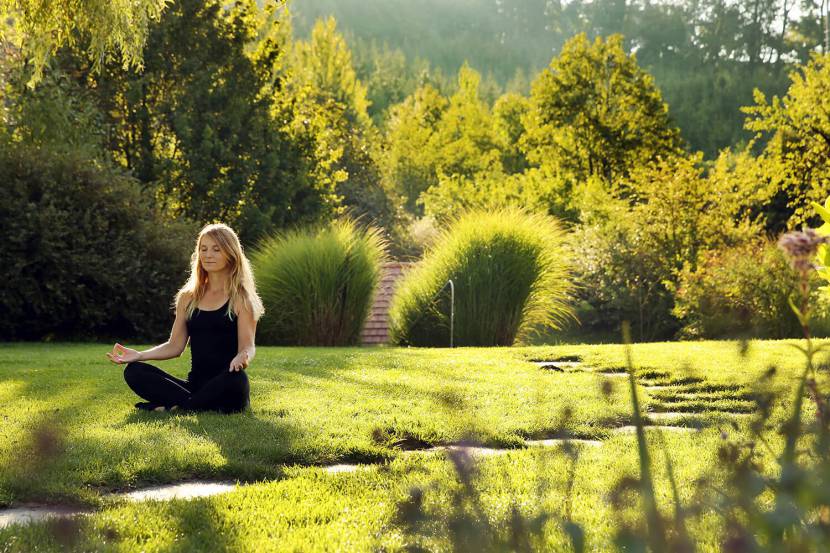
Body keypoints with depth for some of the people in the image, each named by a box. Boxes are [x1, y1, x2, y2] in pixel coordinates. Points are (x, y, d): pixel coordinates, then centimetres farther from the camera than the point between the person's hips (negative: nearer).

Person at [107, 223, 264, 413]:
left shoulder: (240, 299, 2)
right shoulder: (188, 297, 15)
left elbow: (248, 346, -7)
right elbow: (175, 346, 14)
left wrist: (243, 357, -32)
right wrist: (139, 355, -3)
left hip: (227, 390, -4)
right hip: (195, 385, 4)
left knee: (235, 379, -39)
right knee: (133, 371, -13)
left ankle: (173, 405, -20)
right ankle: (199, 404, -23)